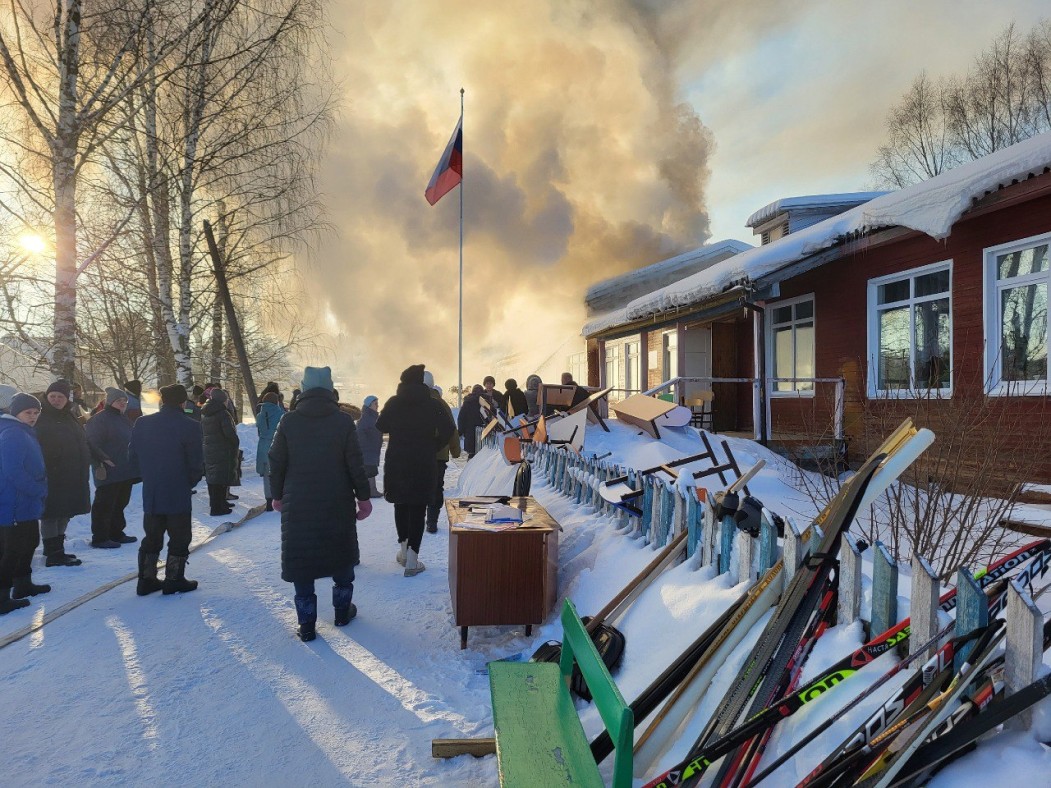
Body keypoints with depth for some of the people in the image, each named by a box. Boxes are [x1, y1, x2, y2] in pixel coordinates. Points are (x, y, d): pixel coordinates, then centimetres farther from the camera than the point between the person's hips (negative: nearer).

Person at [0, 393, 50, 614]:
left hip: (26, 503, 10)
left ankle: (23, 584, 34)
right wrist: (40, 490, -18)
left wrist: (39, 489, 7)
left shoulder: (24, 432, 13)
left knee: (29, 542, 20)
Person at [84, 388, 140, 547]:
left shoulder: (123, 420, 17)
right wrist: (100, 463, -23)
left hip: (125, 472, 9)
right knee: (104, 505, -3)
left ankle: (116, 533, 27)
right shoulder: (99, 419, -10)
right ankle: (99, 537, 5)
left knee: (120, 503, 16)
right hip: (109, 472, -9)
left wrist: (132, 466, 20)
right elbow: (93, 444, -17)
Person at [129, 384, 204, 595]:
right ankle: (174, 580, 12)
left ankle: (146, 579, 22)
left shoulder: (142, 424, 1)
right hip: (179, 494, -5)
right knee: (179, 538, 8)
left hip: (151, 493, 5)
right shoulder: (190, 427, -15)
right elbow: (196, 463, -13)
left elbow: (133, 455, 8)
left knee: (152, 537, 18)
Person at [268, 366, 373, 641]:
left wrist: (278, 495, 13)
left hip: (297, 506, 0)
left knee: (301, 560, 7)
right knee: (342, 556, 17)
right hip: (337, 505, 0)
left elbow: (276, 463, 0)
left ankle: (307, 624, 10)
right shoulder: (343, 421, -7)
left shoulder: (288, 422, -4)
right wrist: (363, 497, 3)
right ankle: (342, 612, 27)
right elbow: (355, 464, -6)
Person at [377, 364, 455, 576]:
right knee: (418, 508, 1)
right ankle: (412, 560, -2)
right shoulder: (429, 404, -6)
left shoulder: (393, 403, -1)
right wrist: (433, 446, -1)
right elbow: (448, 428, -14)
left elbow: (380, 426, 9)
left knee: (400, 505, 20)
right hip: (423, 464, -2)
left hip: (396, 463, 2)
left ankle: (403, 548, 29)